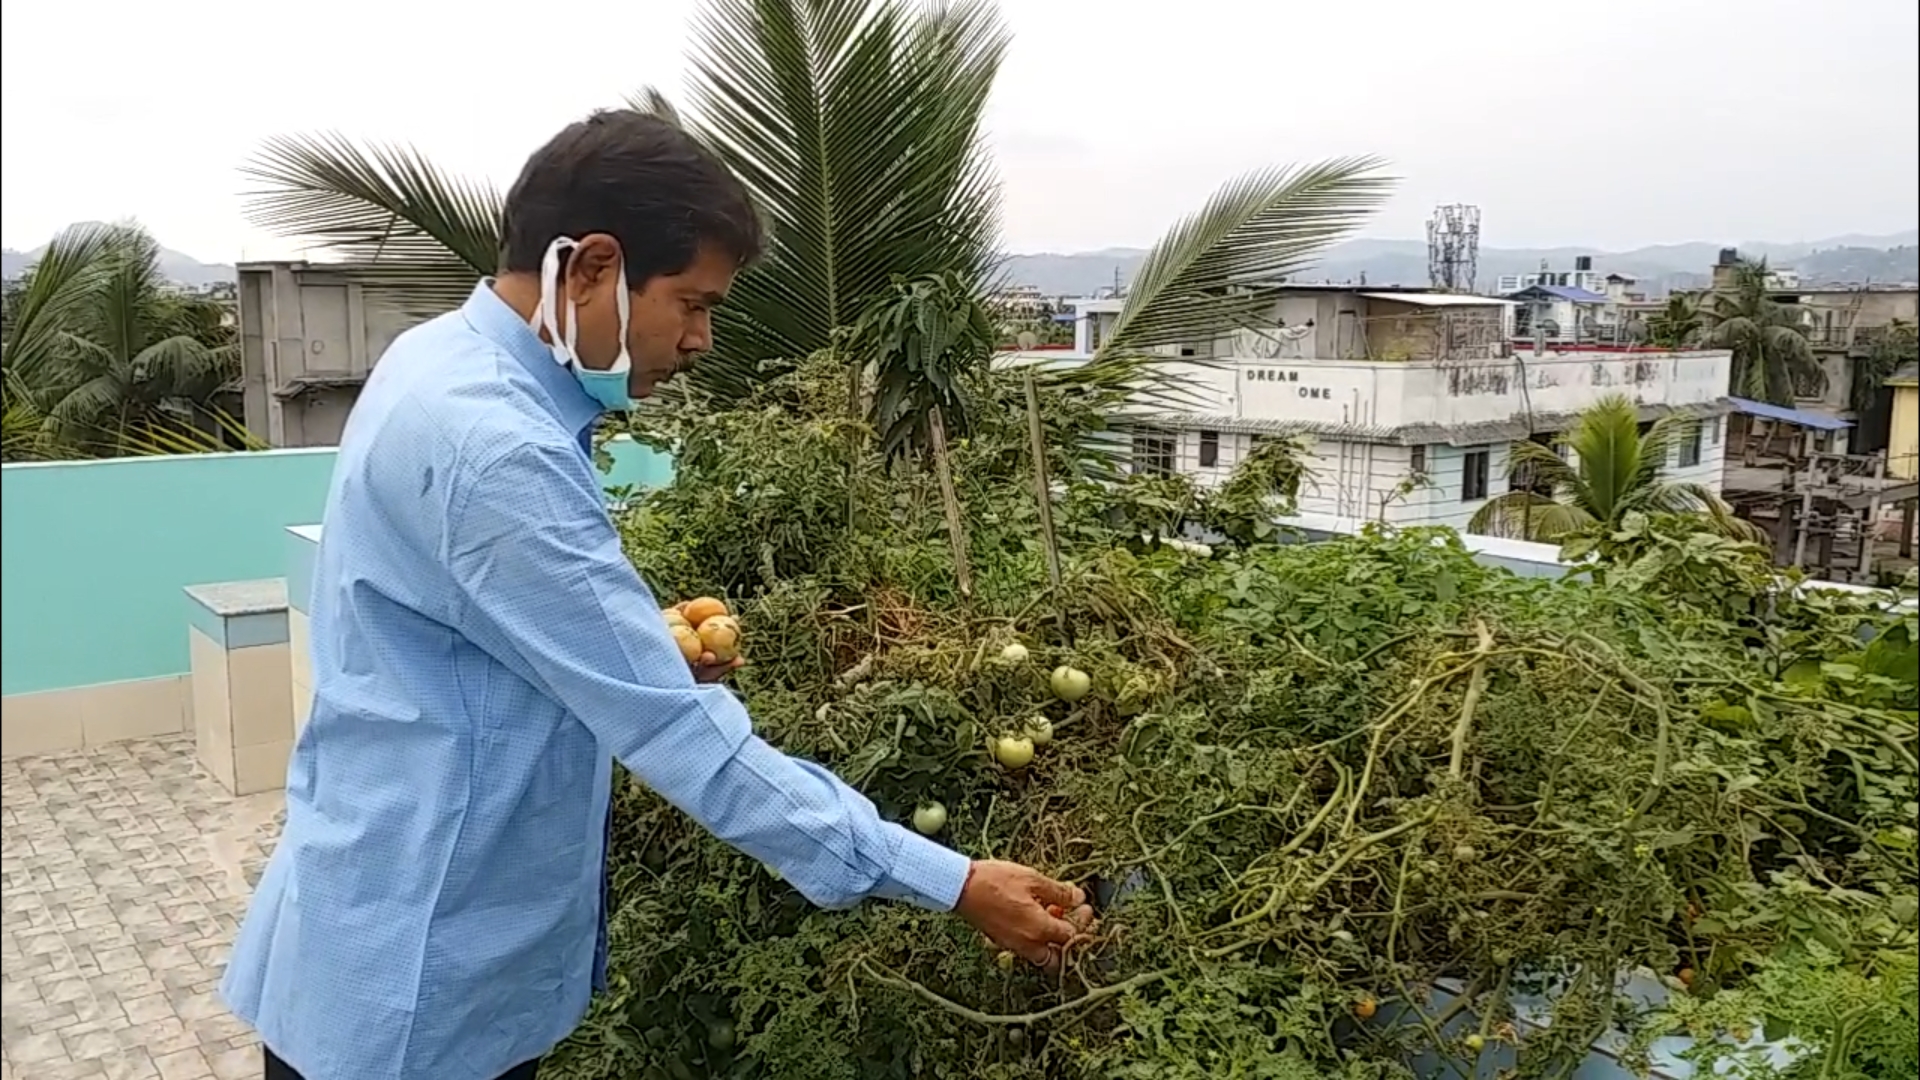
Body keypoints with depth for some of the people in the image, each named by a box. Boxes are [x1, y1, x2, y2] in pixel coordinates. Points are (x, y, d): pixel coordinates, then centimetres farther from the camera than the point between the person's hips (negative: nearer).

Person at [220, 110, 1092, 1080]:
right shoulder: (491, 447, -29)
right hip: (408, 987, -9)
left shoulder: (446, 361, 3)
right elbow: (676, 736, -29)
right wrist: (950, 883, -25)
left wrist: (645, 657, -1)